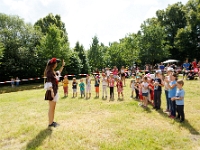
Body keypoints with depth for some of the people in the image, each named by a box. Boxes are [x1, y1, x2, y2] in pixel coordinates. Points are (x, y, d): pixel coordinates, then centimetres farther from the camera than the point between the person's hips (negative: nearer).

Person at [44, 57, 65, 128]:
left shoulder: (53, 71, 14)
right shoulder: (49, 71, -12)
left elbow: (59, 72, 35)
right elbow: (49, 82, -20)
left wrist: (63, 65, 34)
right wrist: (51, 91, -27)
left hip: (55, 91, 10)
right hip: (51, 91, -10)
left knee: (53, 107, 15)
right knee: (51, 108, -3)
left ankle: (52, 121, 25)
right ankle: (50, 123, 6)